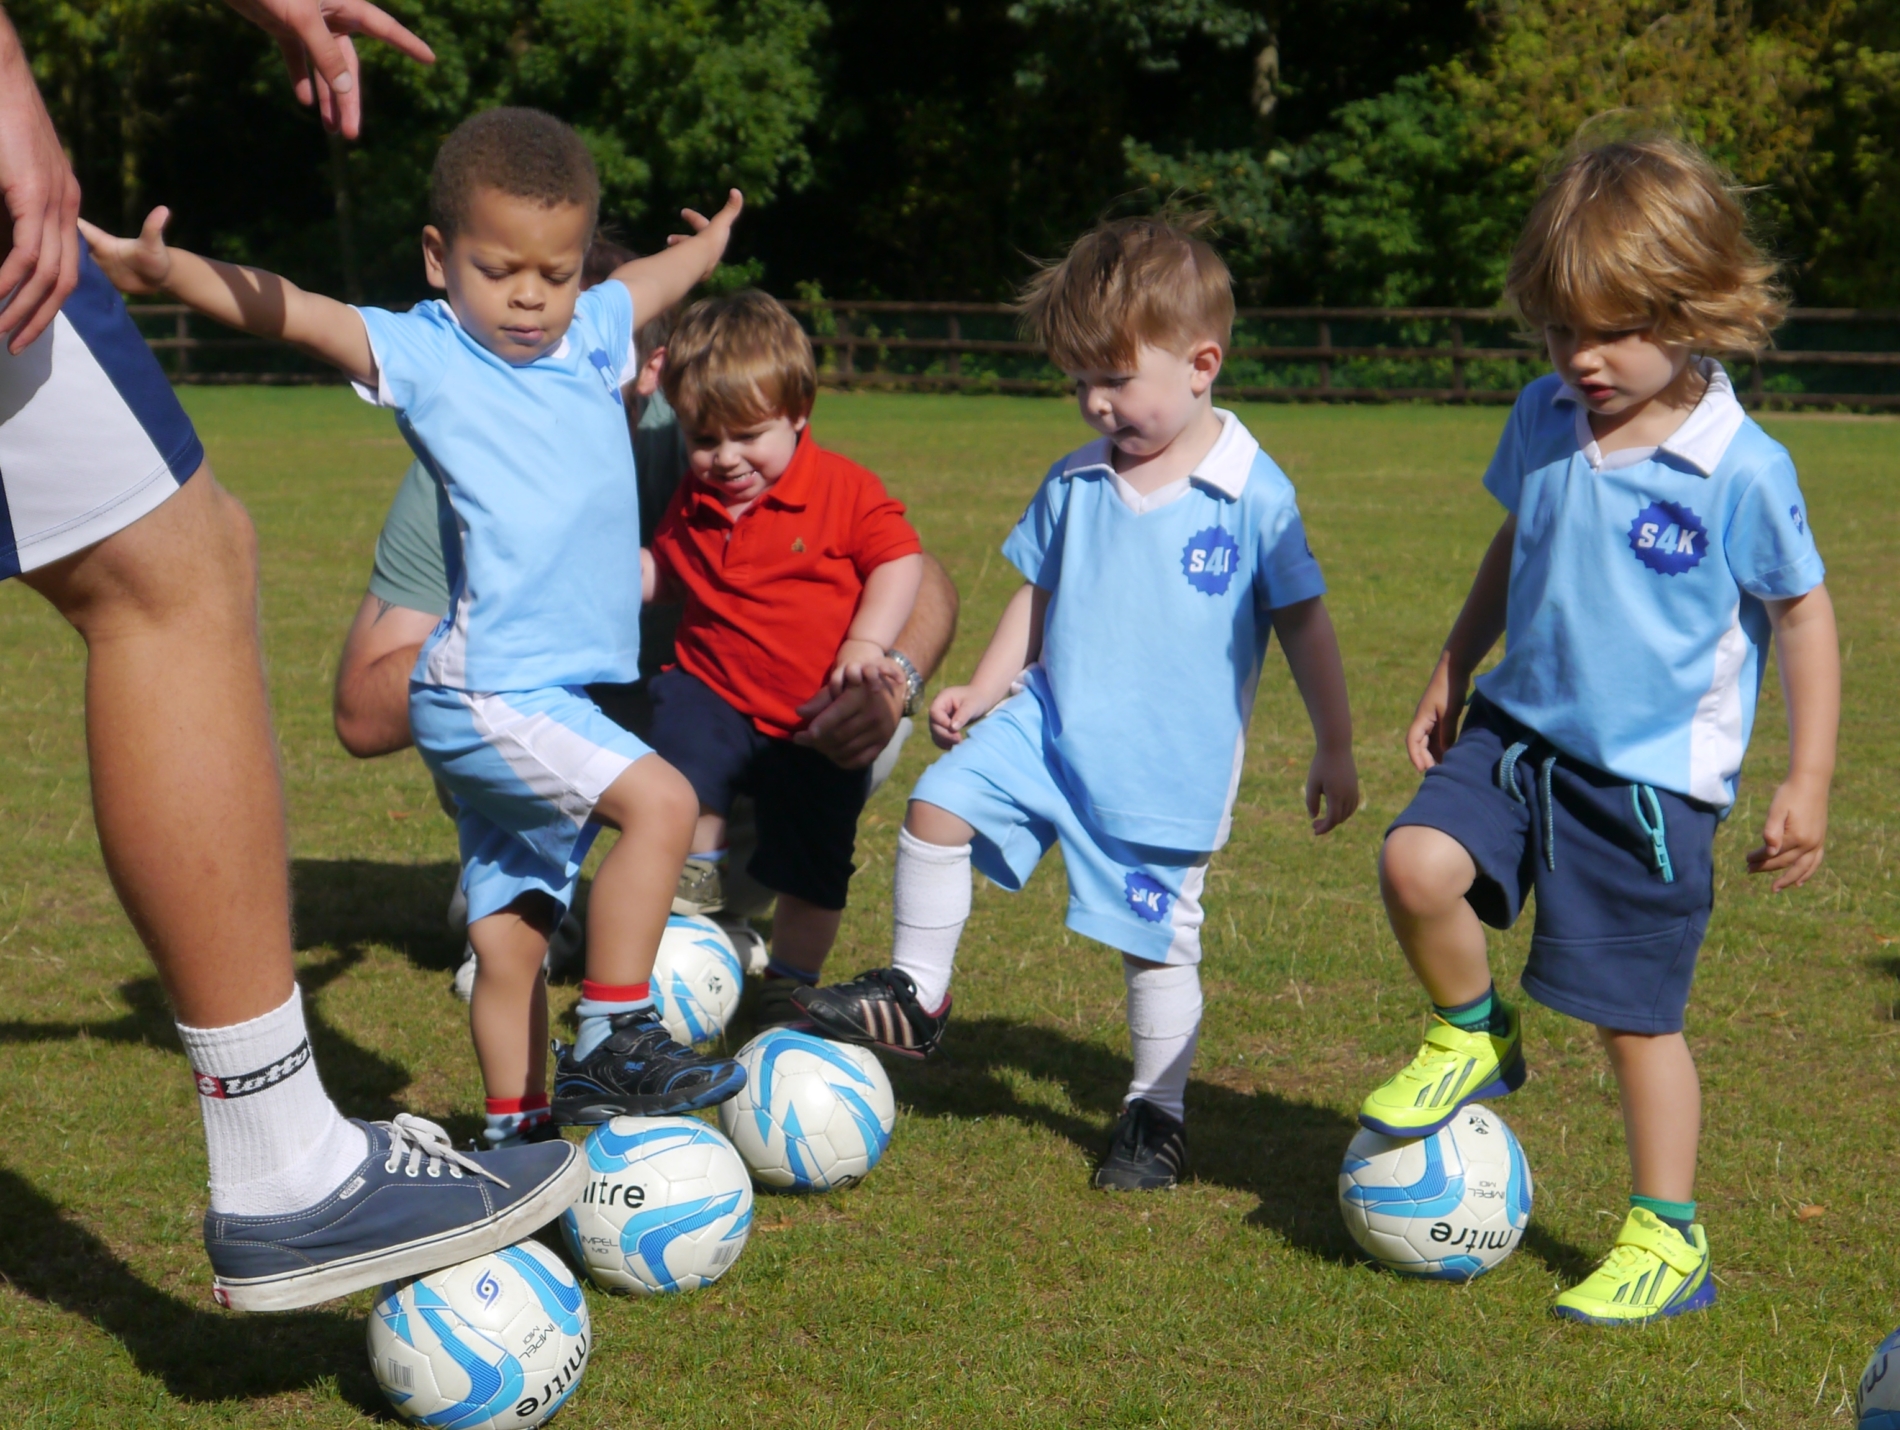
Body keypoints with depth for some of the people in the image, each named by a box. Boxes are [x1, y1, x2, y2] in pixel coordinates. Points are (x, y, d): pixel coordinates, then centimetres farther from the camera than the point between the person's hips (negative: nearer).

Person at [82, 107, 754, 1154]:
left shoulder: (589, 336, 14)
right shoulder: (424, 354, -5)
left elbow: (653, 279, 35)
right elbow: (286, 311, -15)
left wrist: (708, 243, 53)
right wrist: (162, 271, -28)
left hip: (545, 695, 7)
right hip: (484, 689, -7)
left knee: (512, 932, 10)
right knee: (659, 801, -22)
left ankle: (516, 1132, 18)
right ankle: (612, 1041, -13)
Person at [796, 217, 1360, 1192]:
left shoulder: (1253, 493, -9)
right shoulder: (1075, 481, 4)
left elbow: (1304, 623, -4)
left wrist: (1334, 748, -3)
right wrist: (982, 690, 4)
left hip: (1173, 764, -4)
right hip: (1050, 720, 4)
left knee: (1156, 941, 4)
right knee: (939, 804, -12)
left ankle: (1157, 1111, 23)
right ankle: (914, 995, 5)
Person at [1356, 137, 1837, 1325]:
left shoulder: (1741, 469, -16)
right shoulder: (1545, 422, 0)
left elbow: (1804, 612, -5)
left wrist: (1808, 781, -6)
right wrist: (1453, 674, 20)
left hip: (1656, 772, -5)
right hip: (1522, 729, 5)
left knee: (1638, 1018, 3)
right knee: (1419, 864, -20)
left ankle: (1668, 1239, 22)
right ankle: (1473, 1037, 10)